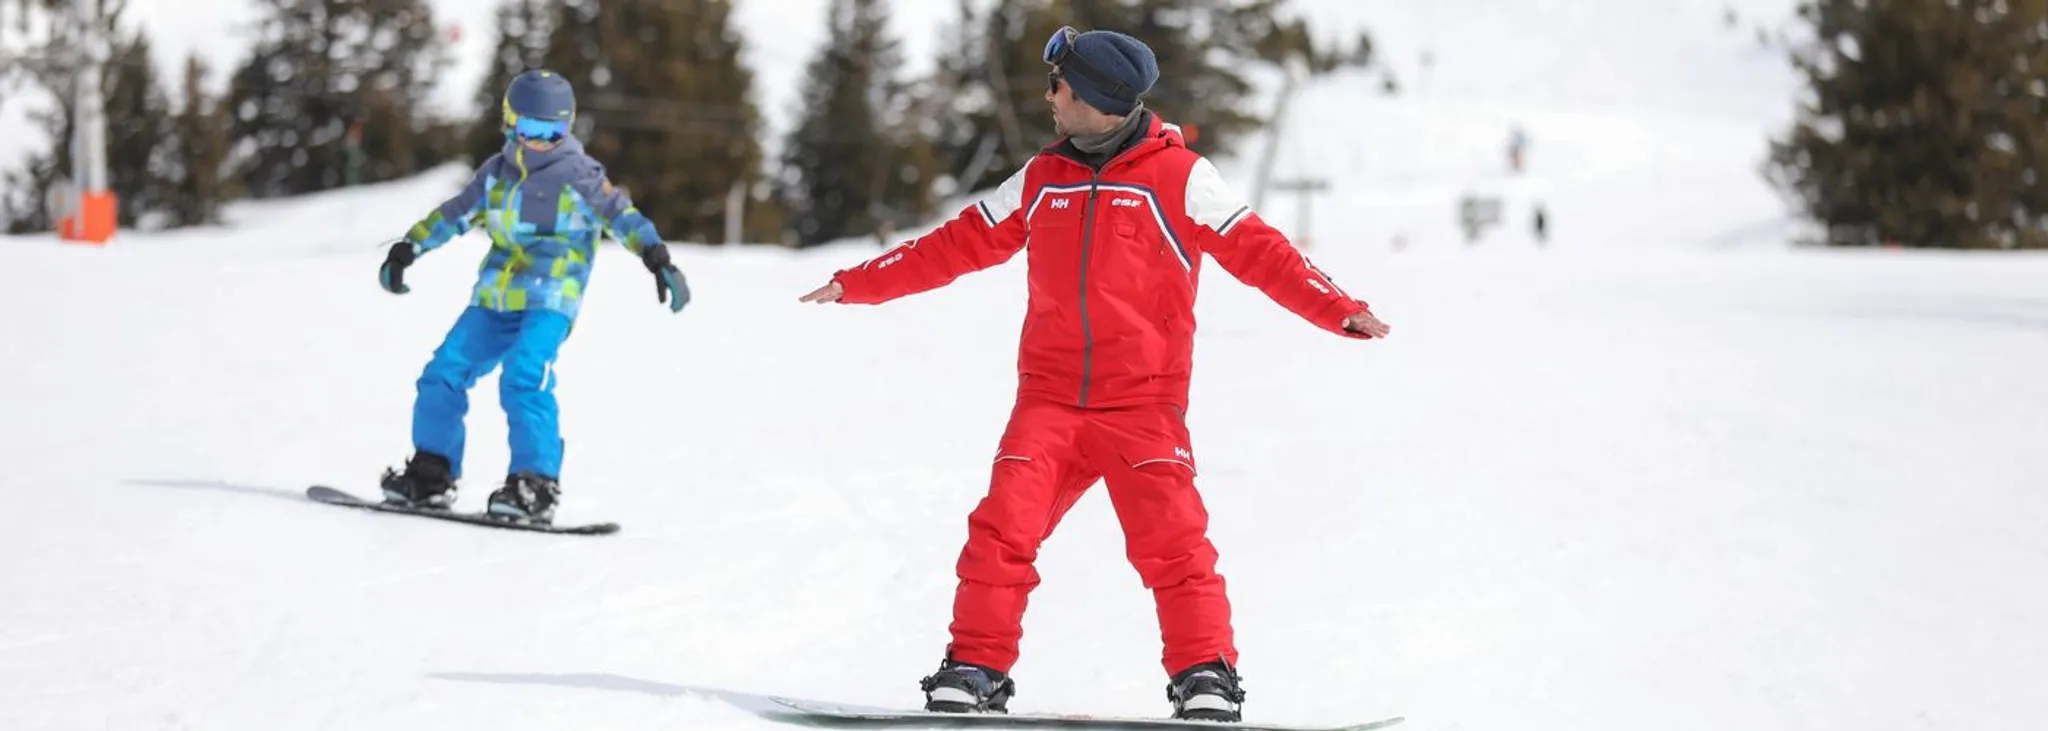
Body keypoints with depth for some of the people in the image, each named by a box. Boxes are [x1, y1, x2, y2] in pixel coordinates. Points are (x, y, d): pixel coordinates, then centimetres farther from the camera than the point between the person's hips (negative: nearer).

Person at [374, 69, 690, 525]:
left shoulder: (578, 175, -1)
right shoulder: (496, 173, 15)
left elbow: (622, 216, -6)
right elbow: (454, 215, 25)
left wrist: (657, 258, -20)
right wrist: (407, 249, 24)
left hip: (549, 302, -6)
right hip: (494, 299, 6)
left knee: (523, 379, -26)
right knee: (443, 374, -1)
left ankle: (537, 485, -24)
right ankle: (432, 473, 11)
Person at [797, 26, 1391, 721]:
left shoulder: (1180, 178, -2)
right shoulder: (1040, 181, 11)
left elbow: (1258, 250, -6)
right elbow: (959, 244, 18)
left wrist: (1339, 309, -18)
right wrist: (860, 283, 19)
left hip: (1143, 405, -3)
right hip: (1050, 399, 3)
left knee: (1171, 540, -14)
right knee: (1003, 526, -10)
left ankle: (1206, 676, -3)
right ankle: (976, 668, -1)